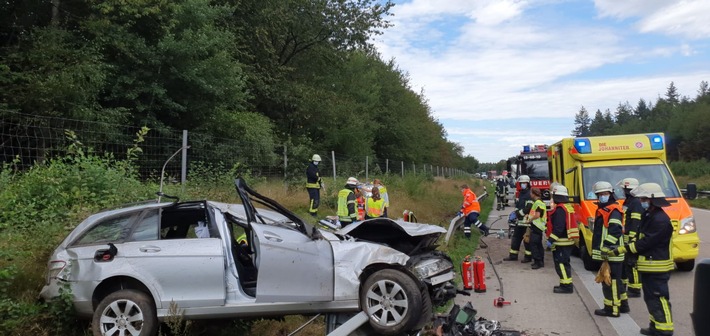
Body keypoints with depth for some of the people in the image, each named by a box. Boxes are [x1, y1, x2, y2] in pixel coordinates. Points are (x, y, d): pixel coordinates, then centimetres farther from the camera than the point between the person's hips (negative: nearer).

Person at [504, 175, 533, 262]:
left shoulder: (529, 194, -12)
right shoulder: (520, 194, 18)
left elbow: (529, 208, -21)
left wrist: (520, 212, -12)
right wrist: (517, 212, 3)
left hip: (527, 220, -9)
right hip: (520, 220, 10)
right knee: (516, 237, 13)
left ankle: (528, 257, 8)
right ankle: (513, 255, 21)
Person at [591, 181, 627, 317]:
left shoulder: (613, 211, -13)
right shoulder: (603, 210, 19)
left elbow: (615, 230, -24)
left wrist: (606, 247, -28)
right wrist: (604, 249, 26)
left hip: (611, 253, -11)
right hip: (607, 253, 11)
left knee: (610, 281, -6)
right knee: (614, 280, 19)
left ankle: (612, 309, 0)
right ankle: (622, 304, 30)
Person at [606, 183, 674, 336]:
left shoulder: (660, 220, -20)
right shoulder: (649, 216, 12)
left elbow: (645, 243, -23)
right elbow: (641, 239, 16)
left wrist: (621, 250, -19)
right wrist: (624, 248, 3)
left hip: (657, 267, -10)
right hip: (648, 265, 10)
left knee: (658, 298, -5)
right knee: (650, 297, 17)